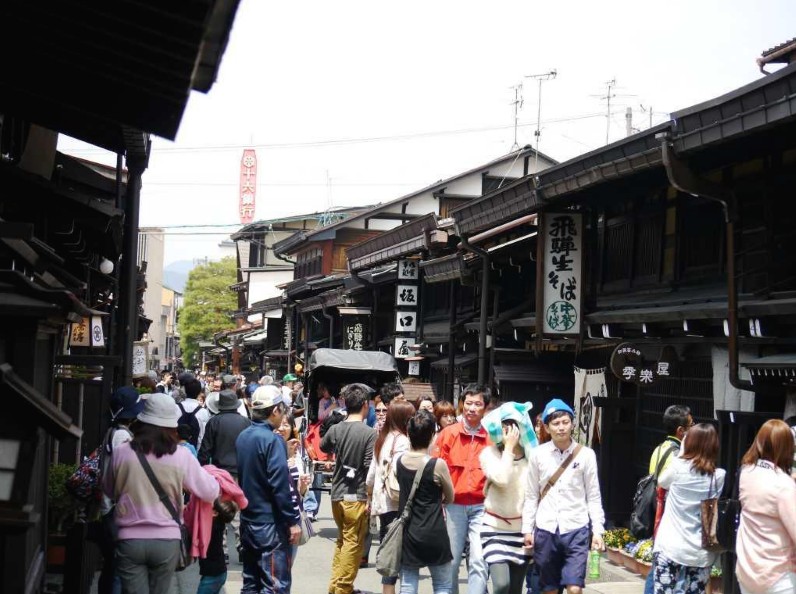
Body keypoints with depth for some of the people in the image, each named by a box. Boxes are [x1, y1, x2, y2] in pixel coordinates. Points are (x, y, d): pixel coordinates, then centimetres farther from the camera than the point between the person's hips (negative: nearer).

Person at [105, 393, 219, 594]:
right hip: (166, 541, 1)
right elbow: (210, 492, 0)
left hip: (130, 540, -1)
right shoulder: (181, 456, -8)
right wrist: (211, 477, 21)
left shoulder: (121, 453, -5)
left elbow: (109, 492, 11)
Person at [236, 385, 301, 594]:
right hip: (270, 522, -8)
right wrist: (293, 521, -16)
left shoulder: (242, 437, 8)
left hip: (248, 520, 8)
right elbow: (280, 486, -20)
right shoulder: (272, 440, -16)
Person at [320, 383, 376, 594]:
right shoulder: (369, 434, -15)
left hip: (337, 495, 6)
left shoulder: (335, 430, 0)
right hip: (357, 496, -5)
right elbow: (370, 468, -17)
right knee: (353, 544, 4)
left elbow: (323, 447, 21)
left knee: (342, 539, 21)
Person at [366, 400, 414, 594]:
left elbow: (371, 474, 18)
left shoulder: (382, 439, 14)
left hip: (381, 502, 9)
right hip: (395, 504, -8)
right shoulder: (401, 440, -11)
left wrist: (370, 496, 28)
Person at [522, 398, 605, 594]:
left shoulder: (586, 454, -1)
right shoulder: (538, 454, 1)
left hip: (576, 529, -2)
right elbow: (531, 495, 7)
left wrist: (598, 531, -1)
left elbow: (593, 496, 2)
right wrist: (527, 529, 5)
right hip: (545, 529, 2)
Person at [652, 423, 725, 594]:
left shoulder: (678, 466, -7)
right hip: (701, 554, 2)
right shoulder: (720, 477, -5)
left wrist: (681, 455, 17)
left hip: (670, 548, -2)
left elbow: (662, 482, 13)